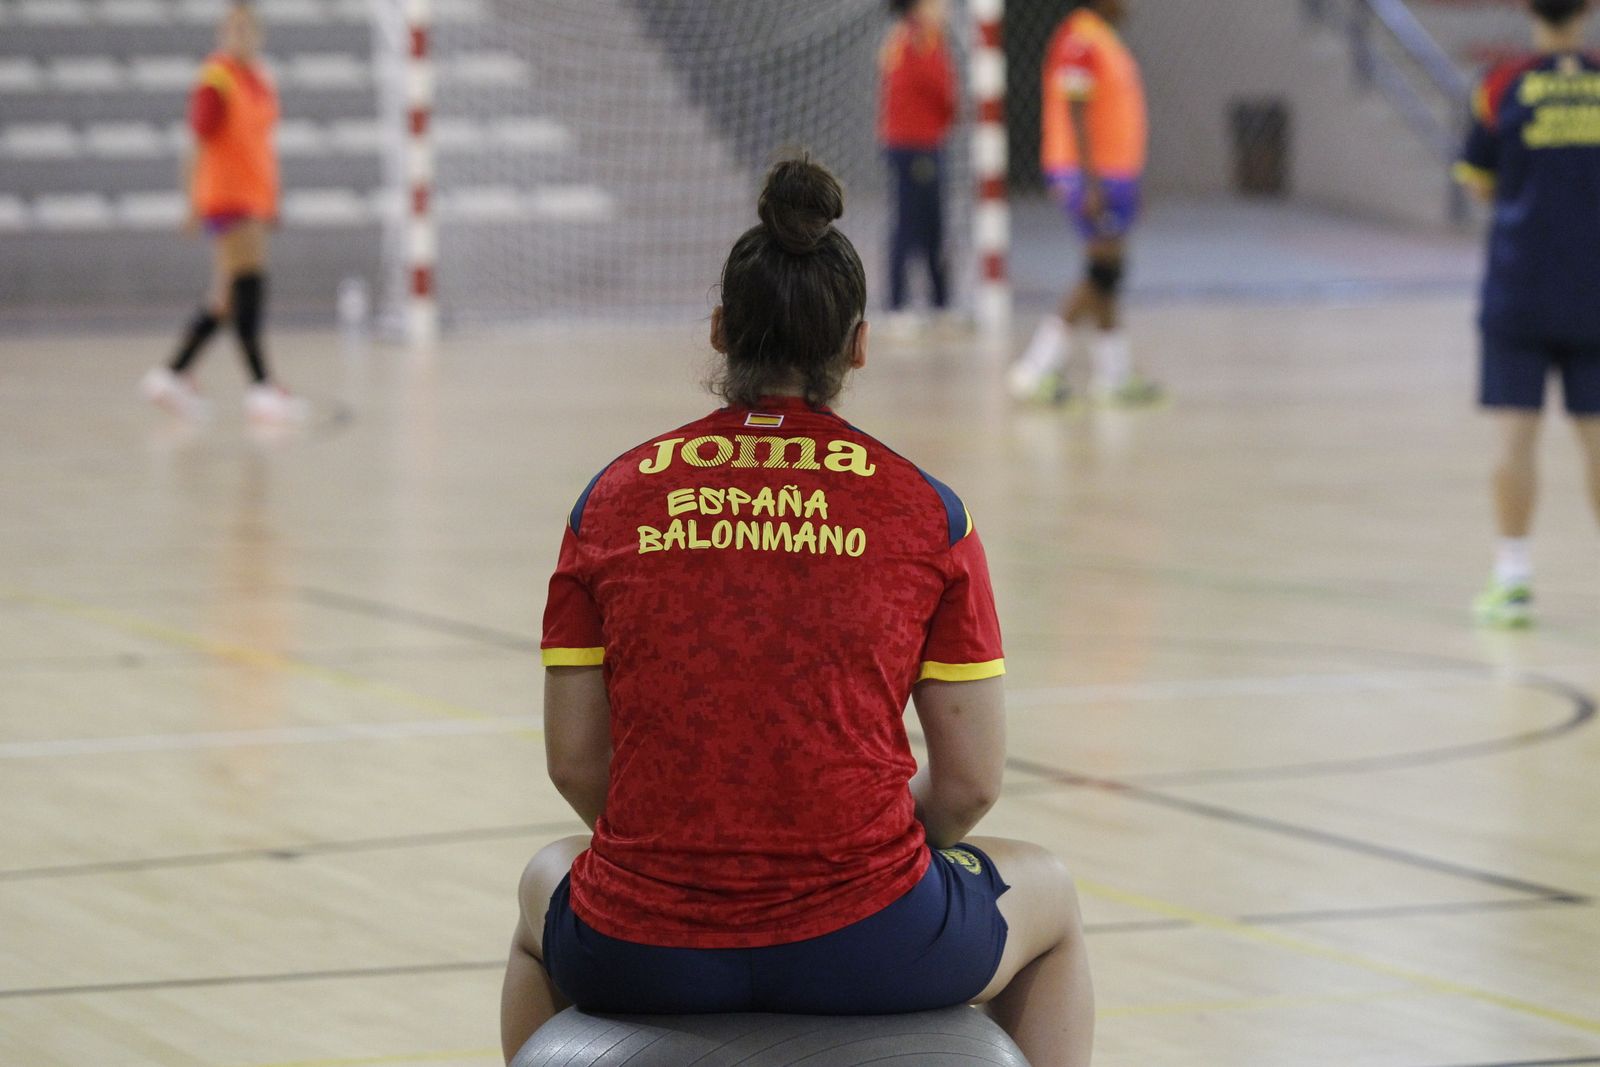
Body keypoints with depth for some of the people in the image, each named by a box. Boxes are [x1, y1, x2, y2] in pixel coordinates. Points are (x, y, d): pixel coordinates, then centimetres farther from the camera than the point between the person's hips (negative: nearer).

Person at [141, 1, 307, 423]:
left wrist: (272, 202, 21)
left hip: (254, 197, 9)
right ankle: (260, 385, -14)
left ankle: (175, 373, 15)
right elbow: (198, 144, -12)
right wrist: (194, 205, -15)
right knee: (246, 287, -13)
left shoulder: (262, 81, 15)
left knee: (227, 296, 9)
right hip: (225, 195, -9)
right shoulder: (215, 82, -10)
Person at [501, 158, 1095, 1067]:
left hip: (641, 956, 2)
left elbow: (574, 762, 4)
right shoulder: (926, 512, -1)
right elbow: (972, 780, 0)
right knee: (1049, 895, 32)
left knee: (546, 885, 39)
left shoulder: (614, 499, 2)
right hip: (863, 954, -2)